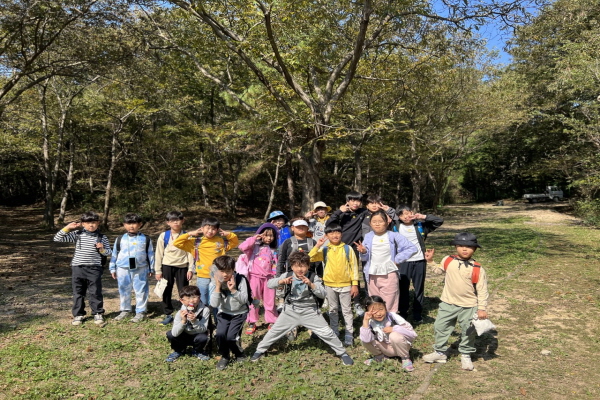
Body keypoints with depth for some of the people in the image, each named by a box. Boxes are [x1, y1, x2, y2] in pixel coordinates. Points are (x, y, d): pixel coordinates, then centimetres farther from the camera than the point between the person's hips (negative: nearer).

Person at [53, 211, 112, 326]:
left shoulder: (102, 237, 1)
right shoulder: (77, 235, 1)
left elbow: (108, 252, 5)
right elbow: (57, 238, 0)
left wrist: (102, 249, -16)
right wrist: (68, 227, -7)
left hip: (94, 269, -1)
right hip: (77, 268, 2)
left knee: (96, 292, 4)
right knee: (78, 293, 11)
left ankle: (98, 314, 16)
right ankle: (78, 315, 23)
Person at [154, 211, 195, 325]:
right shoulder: (163, 236, -1)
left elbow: (190, 253, -1)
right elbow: (159, 254, 3)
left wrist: (190, 269, -6)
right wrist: (158, 271, 1)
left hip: (182, 267, -1)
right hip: (167, 266, 1)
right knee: (166, 292, 8)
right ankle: (168, 315, 22)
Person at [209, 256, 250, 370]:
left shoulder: (240, 279, -17)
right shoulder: (214, 282, -13)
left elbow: (244, 300, -19)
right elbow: (214, 304, -20)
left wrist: (233, 290, -32)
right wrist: (218, 287, -29)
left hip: (239, 313, -2)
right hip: (224, 313, 2)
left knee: (231, 336, -17)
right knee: (220, 334, -18)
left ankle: (239, 354, 15)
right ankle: (225, 356, 11)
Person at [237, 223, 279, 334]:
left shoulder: (273, 251, 14)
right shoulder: (255, 246, 0)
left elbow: (275, 265, 15)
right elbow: (242, 247, -17)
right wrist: (254, 238, -12)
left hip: (269, 278, 3)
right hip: (255, 276, -3)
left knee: (270, 301, 7)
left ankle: (272, 322, 21)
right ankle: (251, 323, 17)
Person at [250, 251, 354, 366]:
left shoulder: (313, 277, -12)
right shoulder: (288, 276, -7)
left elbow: (322, 294, -18)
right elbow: (269, 284, -8)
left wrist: (311, 284, -32)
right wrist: (281, 281, -27)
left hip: (310, 311, -1)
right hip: (291, 310, 2)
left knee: (326, 333, 0)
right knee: (275, 331, 9)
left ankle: (342, 353, 20)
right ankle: (260, 350, 31)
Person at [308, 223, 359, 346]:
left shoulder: (347, 248, -4)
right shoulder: (324, 250, 0)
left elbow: (354, 266, -2)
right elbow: (310, 258, -9)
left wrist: (355, 284, -5)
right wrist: (317, 246, -17)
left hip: (345, 284, -2)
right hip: (330, 285, 2)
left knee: (347, 310, 6)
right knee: (333, 310, 14)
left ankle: (349, 334, 14)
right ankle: (334, 333, 25)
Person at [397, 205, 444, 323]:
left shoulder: (421, 225, 4)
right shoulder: (397, 227, 4)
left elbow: (439, 221, 3)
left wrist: (423, 217, -6)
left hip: (419, 261, 1)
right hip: (403, 262, 0)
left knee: (419, 288, 8)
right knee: (403, 288, 5)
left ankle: (418, 313, 19)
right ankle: (403, 313, 18)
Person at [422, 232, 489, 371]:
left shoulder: (478, 269, -12)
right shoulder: (447, 261, -4)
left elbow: (482, 290, -8)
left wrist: (482, 308, -10)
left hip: (469, 307, -3)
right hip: (448, 304, 3)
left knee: (468, 331, 10)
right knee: (440, 327, 11)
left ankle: (466, 355, 31)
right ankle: (440, 352, 29)